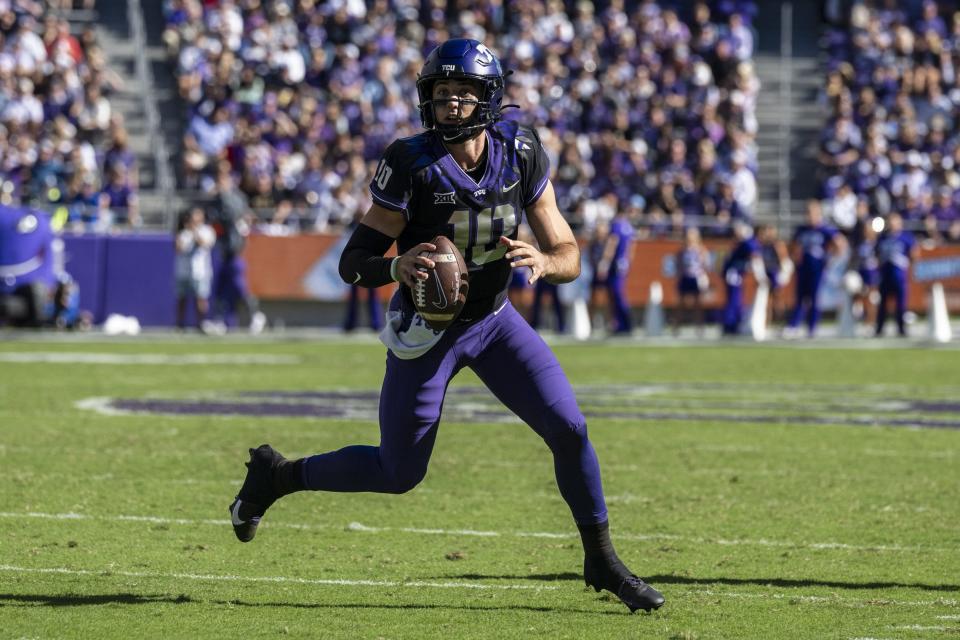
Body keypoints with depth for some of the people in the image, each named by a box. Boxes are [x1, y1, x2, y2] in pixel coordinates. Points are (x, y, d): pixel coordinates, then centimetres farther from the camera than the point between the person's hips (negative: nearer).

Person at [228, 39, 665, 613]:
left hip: (494, 321, 3)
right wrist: (397, 267, -41)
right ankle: (277, 474, 28)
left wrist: (541, 262, -32)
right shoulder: (411, 165, -22)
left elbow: (569, 256, -8)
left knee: (569, 429, -9)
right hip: (427, 329, -3)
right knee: (399, 474, 4)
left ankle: (601, 560, 9)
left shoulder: (521, 155, -12)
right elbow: (352, 262, -19)